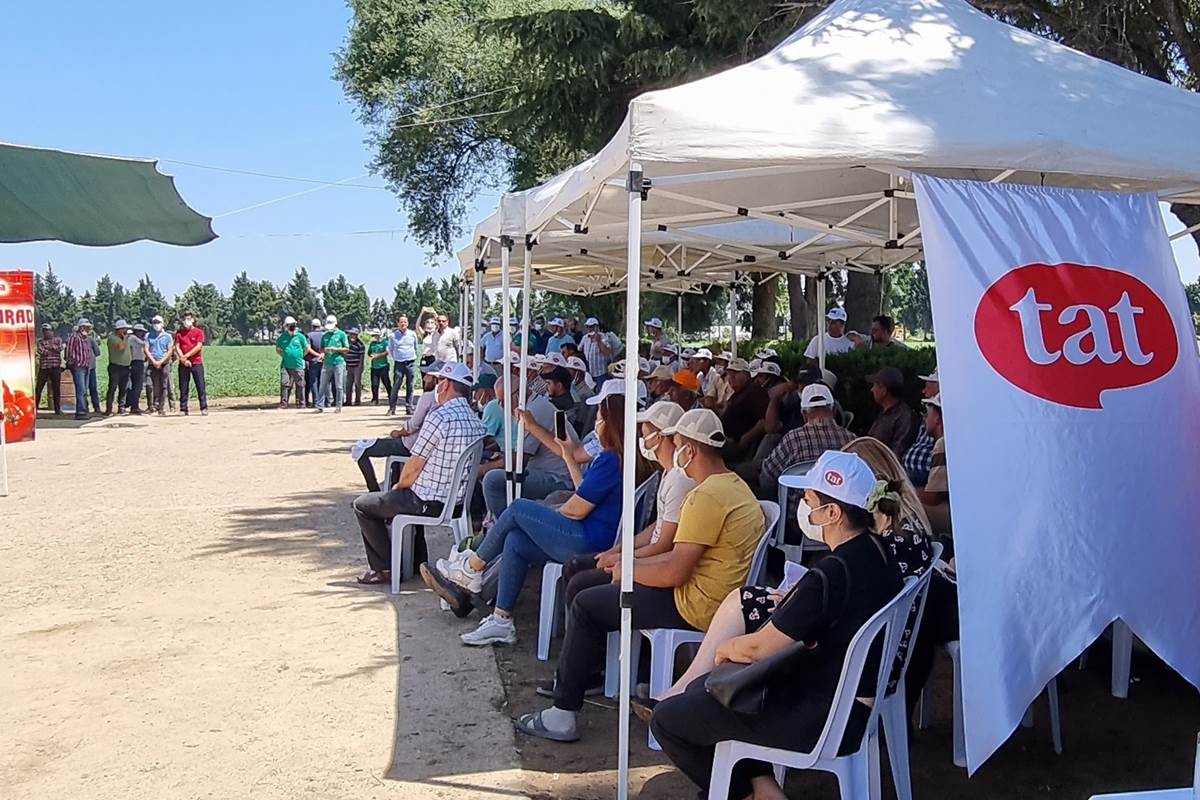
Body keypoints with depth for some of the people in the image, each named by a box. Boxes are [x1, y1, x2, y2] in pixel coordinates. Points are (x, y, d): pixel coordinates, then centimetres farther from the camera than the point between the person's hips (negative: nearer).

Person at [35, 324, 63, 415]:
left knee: (56, 389, 1)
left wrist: (49, 346, -9)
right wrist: (53, 350, -9)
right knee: (38, 388, -3)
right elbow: (40, 351, -7)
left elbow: (60, 348, -10)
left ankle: (57, 409, 8)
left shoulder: (58, 340, 10)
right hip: (43, 367, 1)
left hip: (55, 367, -1)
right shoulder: (40, 341, 12)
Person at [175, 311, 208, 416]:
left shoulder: (198, 332, 3)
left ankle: (204, 409, -4)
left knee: (201, 386, -5)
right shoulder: (179, 333, 11)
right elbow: (177, 347, 3)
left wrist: (186, 355, -14)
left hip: (197, 363, -2)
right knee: (183, 388, 4)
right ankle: (183, 409, 7)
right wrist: (183, 359, -11)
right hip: (183, 364, 3)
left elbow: (199, 347, -7)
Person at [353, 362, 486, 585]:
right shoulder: (475, 420, 5)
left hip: (431, 503, -8)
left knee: (362, 505, 10)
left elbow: (413, 468, -16)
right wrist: (403, 487, 19)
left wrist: (398, 487, 6)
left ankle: (384, 569, 12)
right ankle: (418, 561, 34)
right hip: (457, 499, 8)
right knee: (406, 497, 36)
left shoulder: (439, 417, -21)